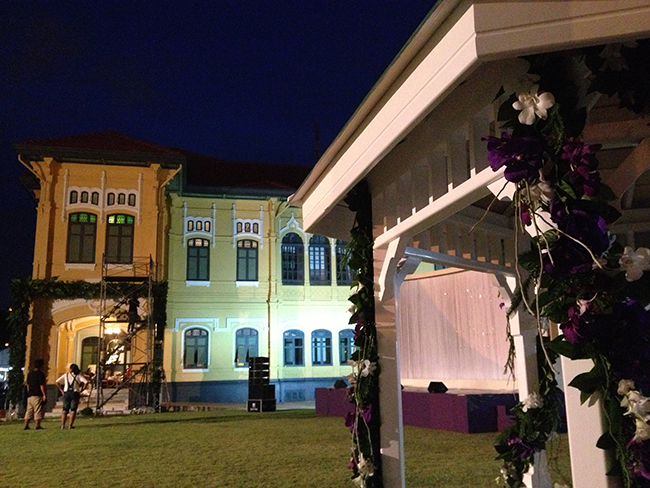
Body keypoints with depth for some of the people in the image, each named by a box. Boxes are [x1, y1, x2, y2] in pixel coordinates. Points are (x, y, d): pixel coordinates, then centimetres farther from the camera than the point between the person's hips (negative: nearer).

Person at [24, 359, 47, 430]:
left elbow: (28, 385, 18)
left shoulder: (29, 373, 13)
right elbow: (41, 385, -14)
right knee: (38, 411, -4)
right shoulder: (40, 373, -10)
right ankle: (38, 426, -5)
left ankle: (26, 426, 9)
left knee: (29, 410, 11)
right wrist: (44, 395, -12)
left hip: (30, 395, 7)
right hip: (37, 395, -7)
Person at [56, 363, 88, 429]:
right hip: (75, 393, -2)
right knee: (73, 410, 3)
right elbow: (86, 382, -10)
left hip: (66, 393, 2)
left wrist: (62, 391, 8)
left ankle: (62, 425, 3)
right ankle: (71, 425, -1)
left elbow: (57, 382, 7)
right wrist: (81, 390, -2)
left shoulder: (66, 375, 11)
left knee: (65, 410, 10)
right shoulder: (78, 375, 3)